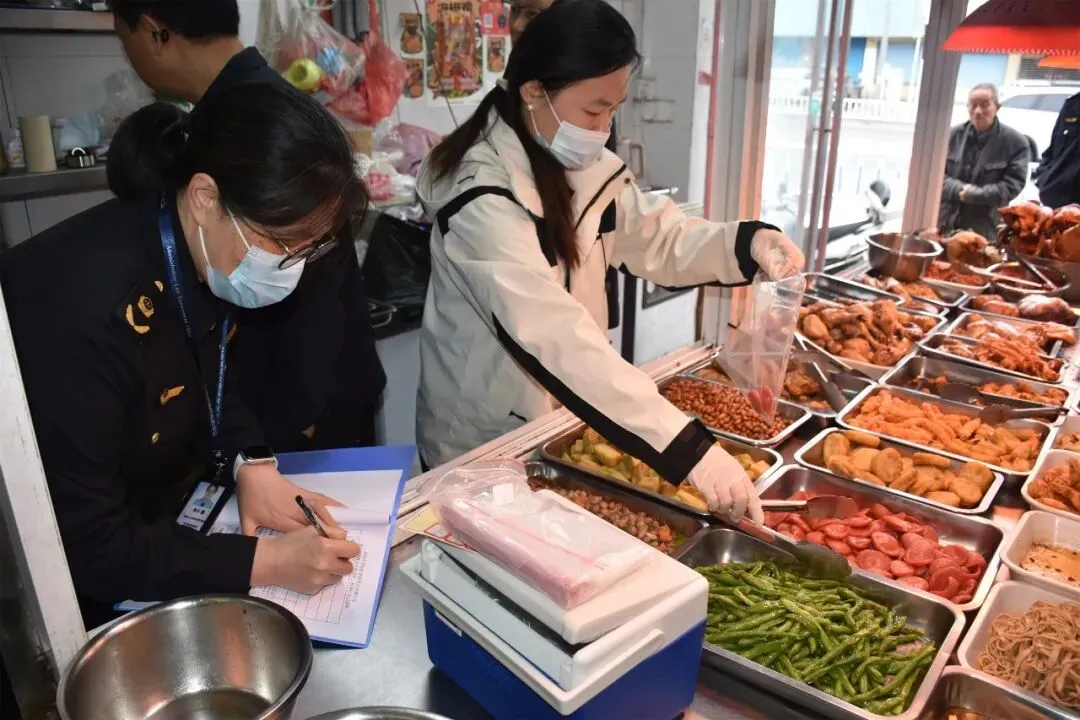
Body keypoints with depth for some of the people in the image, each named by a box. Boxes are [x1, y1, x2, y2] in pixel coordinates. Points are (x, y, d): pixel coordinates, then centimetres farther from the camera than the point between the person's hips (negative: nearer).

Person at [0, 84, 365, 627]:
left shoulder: (205, 257, -10)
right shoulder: (81, 309, -34)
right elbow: (81, 544, -29)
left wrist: (250, 464, -10)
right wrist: (263, 560, -31)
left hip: (162, 519, 7)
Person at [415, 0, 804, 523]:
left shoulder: (585, 167, -3)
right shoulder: (482, 193, -28)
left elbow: (657, 239, 5)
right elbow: (552, 333, -39)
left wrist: (746, 242, -17)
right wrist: (686, 447, -44)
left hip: (567, 418, 7)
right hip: (486, 439, -7)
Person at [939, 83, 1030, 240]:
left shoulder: (1015, 142, -2)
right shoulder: (953, 135, 7)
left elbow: (1012, 185, -7)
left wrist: (974, 194, -18)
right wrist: (958, 190, -16)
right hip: (944, 224, 3)